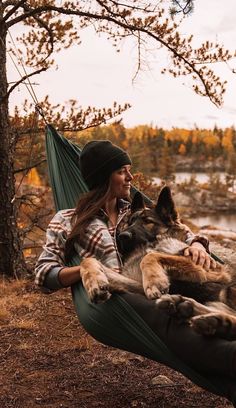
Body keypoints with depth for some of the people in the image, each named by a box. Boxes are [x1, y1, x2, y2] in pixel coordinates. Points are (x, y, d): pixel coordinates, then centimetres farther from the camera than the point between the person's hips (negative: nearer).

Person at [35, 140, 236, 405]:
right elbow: (44, 273, 10)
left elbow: (183, 234, 26)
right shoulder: (68, 221, 16)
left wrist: (197, 245, 1)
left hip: (148, 297, 4)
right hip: (104, 302, -4)